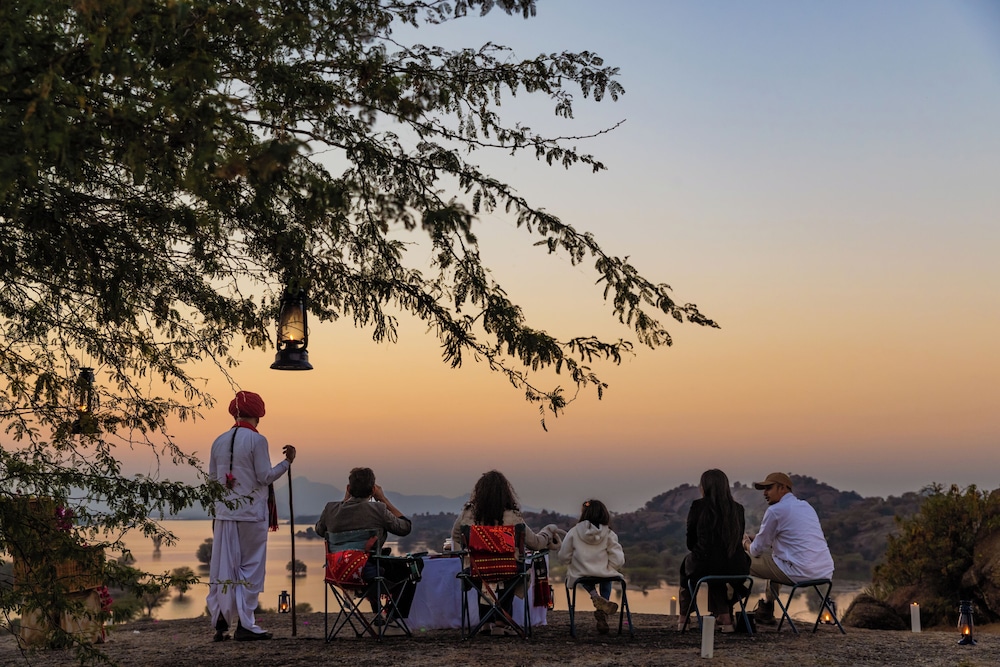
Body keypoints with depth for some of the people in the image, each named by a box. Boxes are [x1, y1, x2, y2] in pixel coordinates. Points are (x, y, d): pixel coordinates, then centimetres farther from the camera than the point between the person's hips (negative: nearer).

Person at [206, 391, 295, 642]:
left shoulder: (219, 441, 7)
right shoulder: (257, 440, -10)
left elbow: (212, 478, 11)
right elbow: (265, 477, -12)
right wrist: (287, 461, -1)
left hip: (224, 513, 5)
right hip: (251, 513, -5)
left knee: (223, 568, 8)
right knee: (250, 568, 2)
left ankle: (220, 623, 9)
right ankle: (245, 625, 1)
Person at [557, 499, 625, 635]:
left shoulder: (574, 532, -6)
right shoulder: (609, 534, -5)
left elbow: (564, 558, 0)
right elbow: (617, 561, -7)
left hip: (580, 576, 0)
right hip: (604, 575, 0)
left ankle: (594, 596, 5)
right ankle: (602, 613, 20)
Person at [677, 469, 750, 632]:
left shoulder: (698, 506, -5)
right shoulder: (738, 509, 5)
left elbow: (690, 542, 3)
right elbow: (738, 541, 14)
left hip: (705, 568, -3)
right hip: (736, 569, 3)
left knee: (686, 563, 31)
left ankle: (684, 619, 39)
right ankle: (725, 618, 33)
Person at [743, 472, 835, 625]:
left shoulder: (775, 510, -7)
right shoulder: (807, 506, 18)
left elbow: (757, 550, 0)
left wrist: (746, 543, 23)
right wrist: (756, 540, 30)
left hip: (801, 572, -8)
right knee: (775, 558, 35)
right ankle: (765, 611, 39)